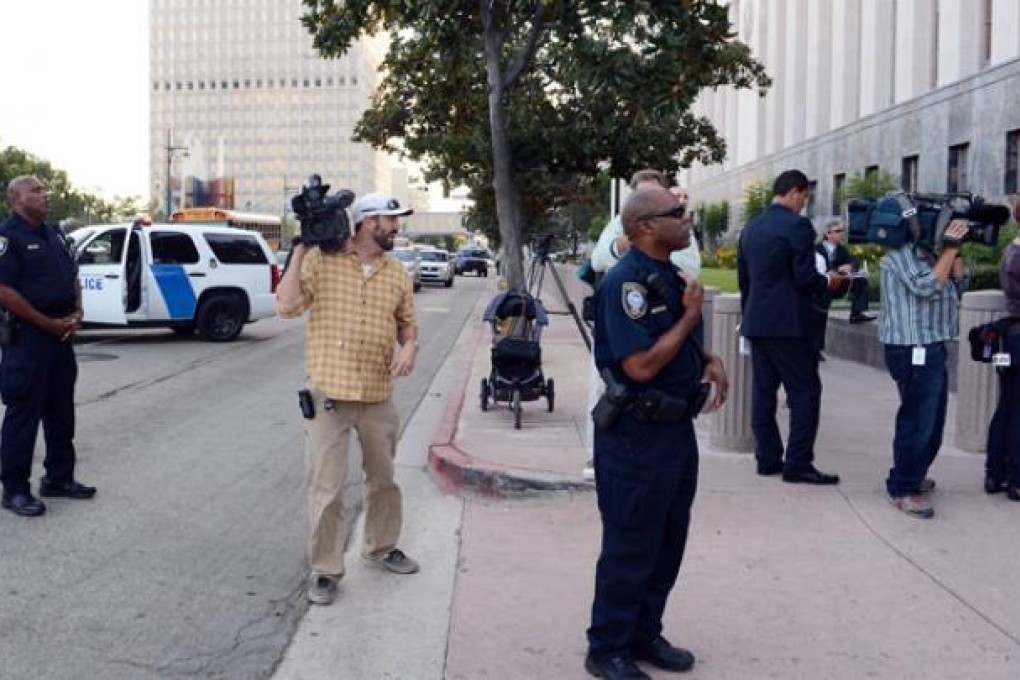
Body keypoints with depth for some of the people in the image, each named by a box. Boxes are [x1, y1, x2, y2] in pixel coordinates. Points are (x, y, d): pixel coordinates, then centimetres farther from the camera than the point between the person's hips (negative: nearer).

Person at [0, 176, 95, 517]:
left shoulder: (53, 234, 15)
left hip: (61, 335, 8)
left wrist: (76, 316, 2)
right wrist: (49, 324, -17)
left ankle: (59, 477, 26)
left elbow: (73, 278, 20)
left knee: (61, 410, 14)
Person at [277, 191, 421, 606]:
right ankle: (324, 570, 11)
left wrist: (409, 346, -3)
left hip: (379, 396, 5)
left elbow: (406, 321, 18)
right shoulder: (322, 259, -5)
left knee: (383, 478, 18)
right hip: (329, 395, -5)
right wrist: (299, 251, -13)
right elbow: (288, 306, -13)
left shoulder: (396, 273, 9)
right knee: (327, 486, -1)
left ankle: (381, 547, 38)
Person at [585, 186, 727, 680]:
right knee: (630, 548, 1)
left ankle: (645, 636, 32)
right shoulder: (625, 281, -20)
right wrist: (690, 314, -16)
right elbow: (641, 365, -27)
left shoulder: (670, 276, 10)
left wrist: (709, 360, 4)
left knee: (668, 542, 17)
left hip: (677, 427, 9)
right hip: (636, 436, -9)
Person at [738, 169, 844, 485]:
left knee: (763, 390, 10)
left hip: (757, 322, 8)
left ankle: (767, 458, 15)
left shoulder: (751, 227, 11)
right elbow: (805, 278, -17)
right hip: (789, 323, -8)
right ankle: (798, 464, -3)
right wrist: (828, 281, 2)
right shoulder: (797, 226, -12)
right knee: (805, 392, -1)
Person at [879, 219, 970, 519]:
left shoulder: (928, 252, 14)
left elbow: (958, 286, 14)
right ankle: (903, 489, 1)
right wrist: (950, 247, -17)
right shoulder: (901, 252, -13)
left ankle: (912, 473, 31)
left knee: (931, 420, 17)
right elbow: (927, 287, -22)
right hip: (913, 351, -10)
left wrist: (955, 250, 3)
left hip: (932, 348, 10)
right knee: (918, 420, -8)